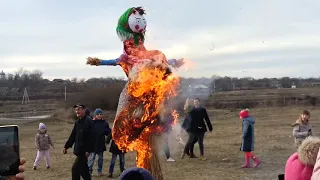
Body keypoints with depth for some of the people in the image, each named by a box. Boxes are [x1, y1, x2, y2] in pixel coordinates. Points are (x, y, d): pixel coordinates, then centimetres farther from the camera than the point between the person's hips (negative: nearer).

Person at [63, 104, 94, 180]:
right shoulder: (77, 122, 13)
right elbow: (72, 136, 17)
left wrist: (88, 150, -24)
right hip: (79, 150, 9)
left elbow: (91, 137, -21)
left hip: (84, 151, -9)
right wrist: (66, 146, 14)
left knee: (75, 169, -6)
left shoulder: (89, 121, -15)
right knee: (83, 169, 13)